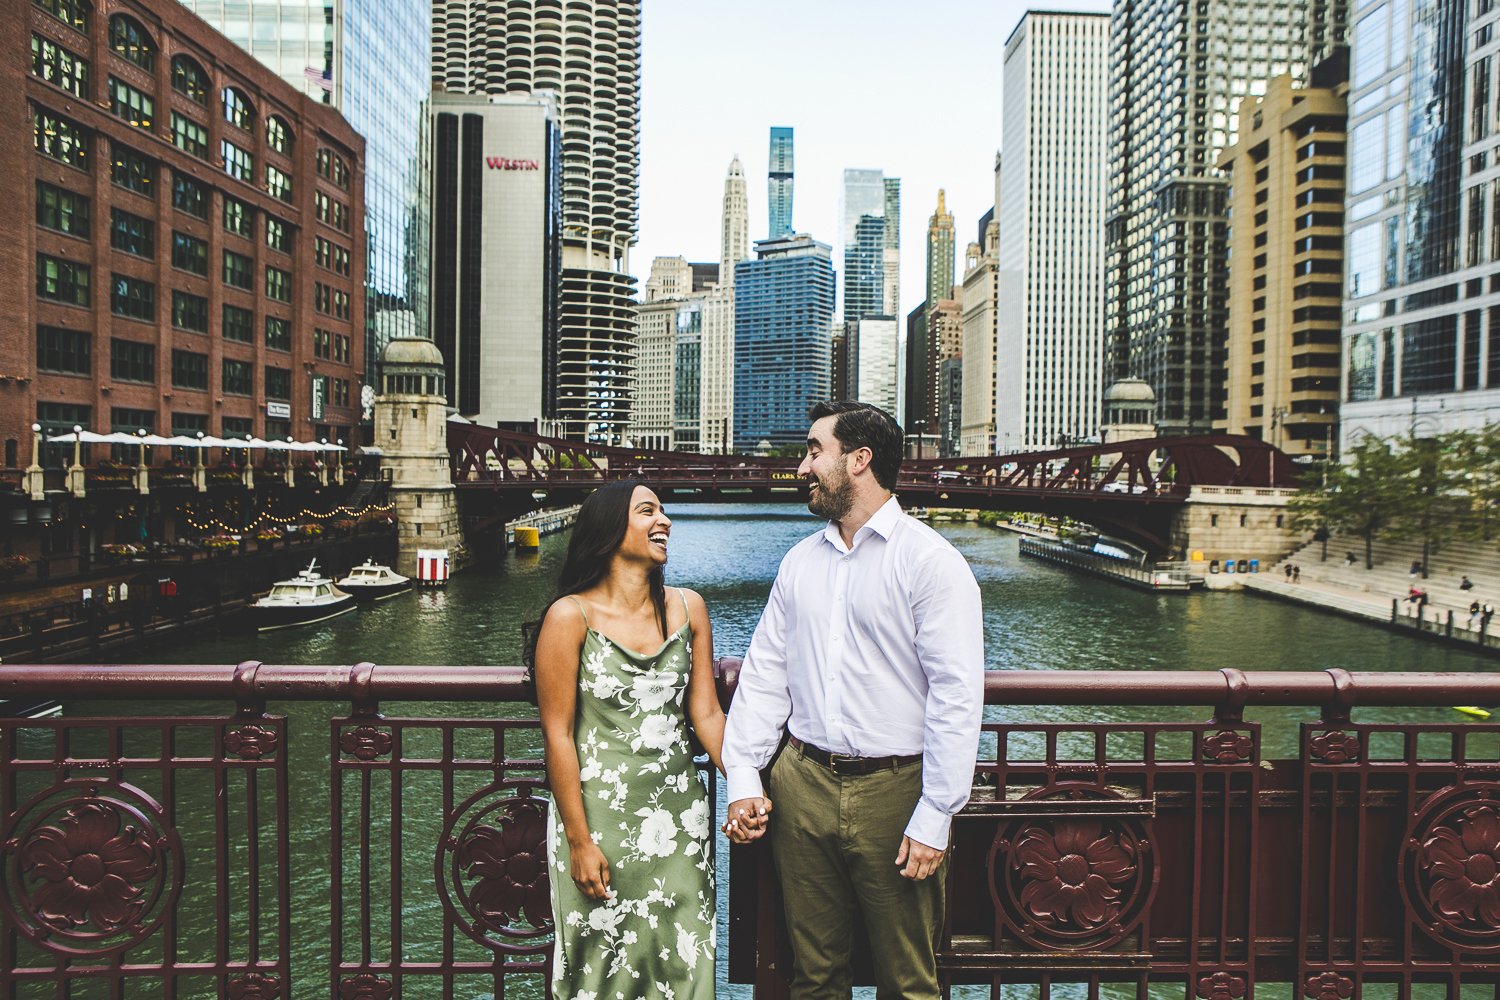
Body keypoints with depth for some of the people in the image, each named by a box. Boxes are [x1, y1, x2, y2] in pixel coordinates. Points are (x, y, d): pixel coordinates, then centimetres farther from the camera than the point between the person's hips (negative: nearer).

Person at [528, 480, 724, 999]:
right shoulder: (571, 616, -11)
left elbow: (706, 715, 3)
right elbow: (557, 735, -10)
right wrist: (580, 841, -11)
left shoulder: (687, 608, 2)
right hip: (602, 818, -3)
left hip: (680, 817, 4)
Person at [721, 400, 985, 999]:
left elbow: (957, 696, -12)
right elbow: (763, 674, 10)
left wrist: (933, 820, -14)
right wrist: (743, 780, 1)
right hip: (802, 787, 5)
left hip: (895, 791, -4)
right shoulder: (800, 562, 10)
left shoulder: (930, 561, -8)